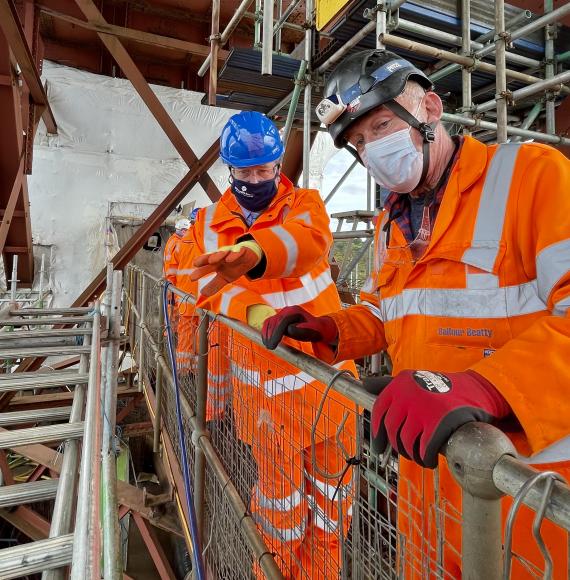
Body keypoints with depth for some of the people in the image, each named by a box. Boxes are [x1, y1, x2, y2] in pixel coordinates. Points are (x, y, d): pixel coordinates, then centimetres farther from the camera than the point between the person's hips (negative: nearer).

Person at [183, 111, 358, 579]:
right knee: (279, 479, 14)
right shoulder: (211, 222, 4)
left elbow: (310, 240, -27)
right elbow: (209, 285, -9)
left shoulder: (305, 203, -3)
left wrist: (251, 252, -48)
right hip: (263, 375, 1)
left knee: (331, 472, 16)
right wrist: (251, 311, -30)